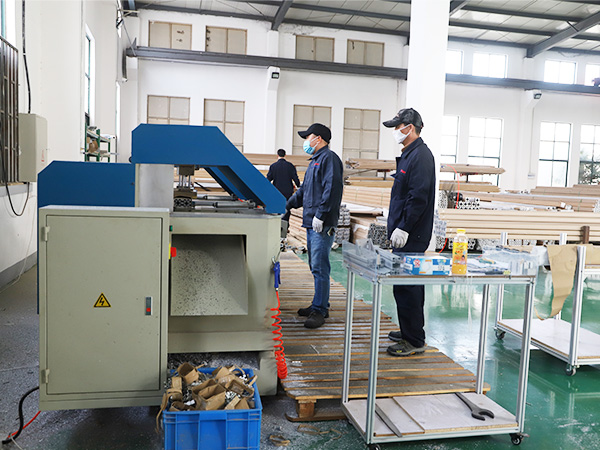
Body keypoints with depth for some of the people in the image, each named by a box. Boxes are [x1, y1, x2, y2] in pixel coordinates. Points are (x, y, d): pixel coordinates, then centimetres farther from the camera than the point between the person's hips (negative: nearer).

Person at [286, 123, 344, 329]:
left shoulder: (329, 158, -8)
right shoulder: (315, 161, 23)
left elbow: (332, 188, -20)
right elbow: (304, 191, 30)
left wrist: (320, 214, -23)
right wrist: (286, 206, 27)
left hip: (322, 225, -10)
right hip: (311, 224, 10)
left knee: (319, 267, -9)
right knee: (316, 266, 14)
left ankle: (319, 310, -4)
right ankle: (320, 305, 24)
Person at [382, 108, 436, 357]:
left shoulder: (421, 156, -15)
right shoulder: (409, 154, 17)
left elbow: (418, 197, -22)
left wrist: (403, 228, -21)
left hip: (411, 236, -11)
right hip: (405, 234, 11)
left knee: (406, 287, -6)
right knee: (407, 284, 17)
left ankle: (414, 341, 3)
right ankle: (409, 331, 29)